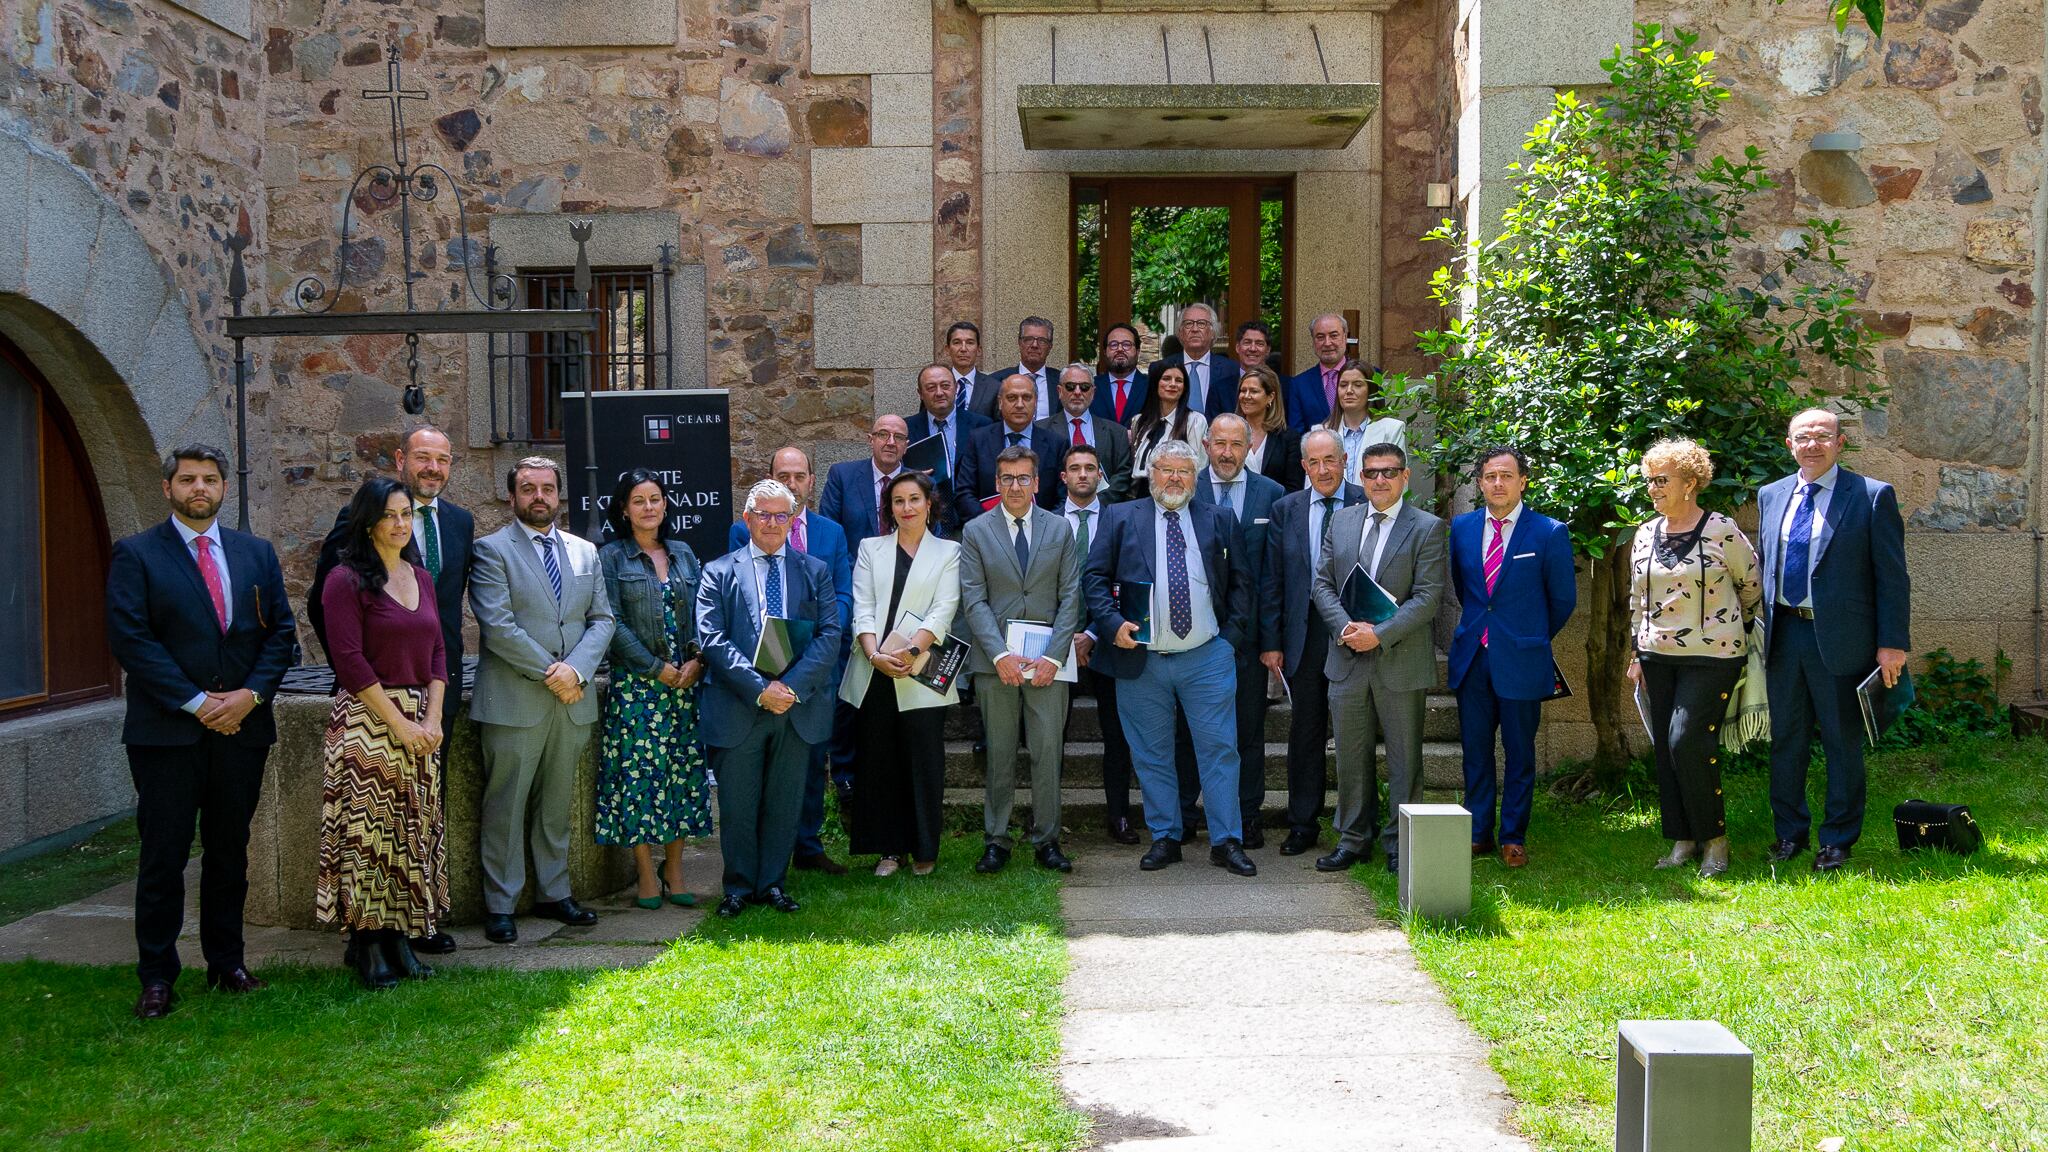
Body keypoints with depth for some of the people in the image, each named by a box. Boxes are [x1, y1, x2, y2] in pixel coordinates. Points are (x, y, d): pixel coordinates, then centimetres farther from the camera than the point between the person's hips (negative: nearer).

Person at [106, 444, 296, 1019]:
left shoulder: (257, 553, 11)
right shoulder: (136, 554, -1)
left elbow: (280, 631, 8)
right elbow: (129, 637, -9)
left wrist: (251, 694, -8)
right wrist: (196, 702, -14)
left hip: (242, 728, 4)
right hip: (166, 731, -3)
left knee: (230, 852, 11)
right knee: (163, 858, 1)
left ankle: (227, 963, 22)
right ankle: (157, 977, 10)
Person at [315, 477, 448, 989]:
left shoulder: (422, 578, 13)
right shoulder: (347, 580, -7)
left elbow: (437, 652, 12)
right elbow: (349, 661, -12)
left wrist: (433, 718, -1)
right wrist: (399, 723, -13)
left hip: (420, 722, 6)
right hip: (365, 720, -6)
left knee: (413, 831, 6)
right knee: (367, 830, -4)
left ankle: (399, 935, 13)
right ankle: (366, 943, 4)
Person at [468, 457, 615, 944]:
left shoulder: (584, 552, 14)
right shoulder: (492, 550, -3)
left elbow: (602, 619, 9)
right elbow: (497, 625, -13)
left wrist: (576, 668, -9)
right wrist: (550, 673, -14)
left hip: (572, 701, 5)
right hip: (514, 702, -5)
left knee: (556, 805, 13)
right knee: (505, 808, 1)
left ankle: (553, 893, 23)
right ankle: (500, 906, 9)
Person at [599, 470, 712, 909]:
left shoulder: (683, 554, 13)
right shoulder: (612, 557, 0)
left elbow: (701, 613, 9)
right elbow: (613, 622, -7)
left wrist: (696, 661, -7)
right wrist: (656, 668, -11)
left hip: (686, 680, 4)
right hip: (636, 686, -4)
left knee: (684, 770, 4)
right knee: (639, 771, -3)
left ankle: (674, 873, 13)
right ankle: (647, 877, 5)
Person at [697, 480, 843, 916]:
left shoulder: (815, 571, 10)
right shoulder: (719, 572, 4)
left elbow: (830, 636, 1)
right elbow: (712, 640, -6)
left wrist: (792, 685, -13)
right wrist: (759, 688, -16)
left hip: (797, 706, 2)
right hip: (737, 709, -2)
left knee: (784, 803, 9)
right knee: (737, 806, 5)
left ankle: (772, 883, 22)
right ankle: (738, 888, 18)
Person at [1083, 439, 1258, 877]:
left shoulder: (1219, 520, 10)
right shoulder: (1120, 518, 7)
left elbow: (1240, 581, 12)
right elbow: (1095, 577, 3)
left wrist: (1232, 633, 2)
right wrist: (1113, 623, -11)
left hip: (1207, 658, 0)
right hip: (1141, 660, 0)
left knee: (1220, 749, 0)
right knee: (1152, 755, 7)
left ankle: (1226, 841, 7)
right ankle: (1165, 838, 17)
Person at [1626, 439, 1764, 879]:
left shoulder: (1722, 531, -8)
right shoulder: (1645, 535, 8)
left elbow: (1752, 586, 2)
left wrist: (1731, 629, 12)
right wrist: (1638, 653, 14)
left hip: (1711, 656, -6)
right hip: (1659, 657, 6)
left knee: (1687, 741, -15)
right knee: (1665, 748, 5)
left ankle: (1714, 838, -1)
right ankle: (1683, 839, 15)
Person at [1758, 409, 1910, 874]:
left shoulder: (1873, 496, -4)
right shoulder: (1772, 496, 10)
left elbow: (1892, 576, -6)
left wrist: (1892, 643, -11)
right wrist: (1761, 632, 11)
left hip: (1840, 639, -4)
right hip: (1783, 637, 4)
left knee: (1842, 744, 5)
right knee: (1786, 740, 12)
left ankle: (1837, 840, 17)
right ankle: (1790, 832, 25)